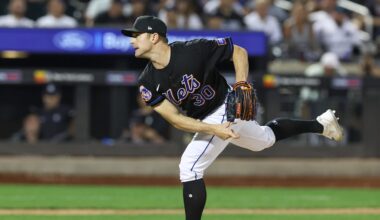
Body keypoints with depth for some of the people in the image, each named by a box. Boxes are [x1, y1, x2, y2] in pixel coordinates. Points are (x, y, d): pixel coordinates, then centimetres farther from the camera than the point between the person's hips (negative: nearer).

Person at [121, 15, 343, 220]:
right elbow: (175, 118, -14)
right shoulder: (148, 83, -11)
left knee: (190, 166, -19)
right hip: (206, 122, 8)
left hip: (225, 109, -8)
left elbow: (239, 52, -15)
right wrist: (213, 130, -26)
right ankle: (321, 124, 48)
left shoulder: (193, 50, -27)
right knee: (267, 138, 29)